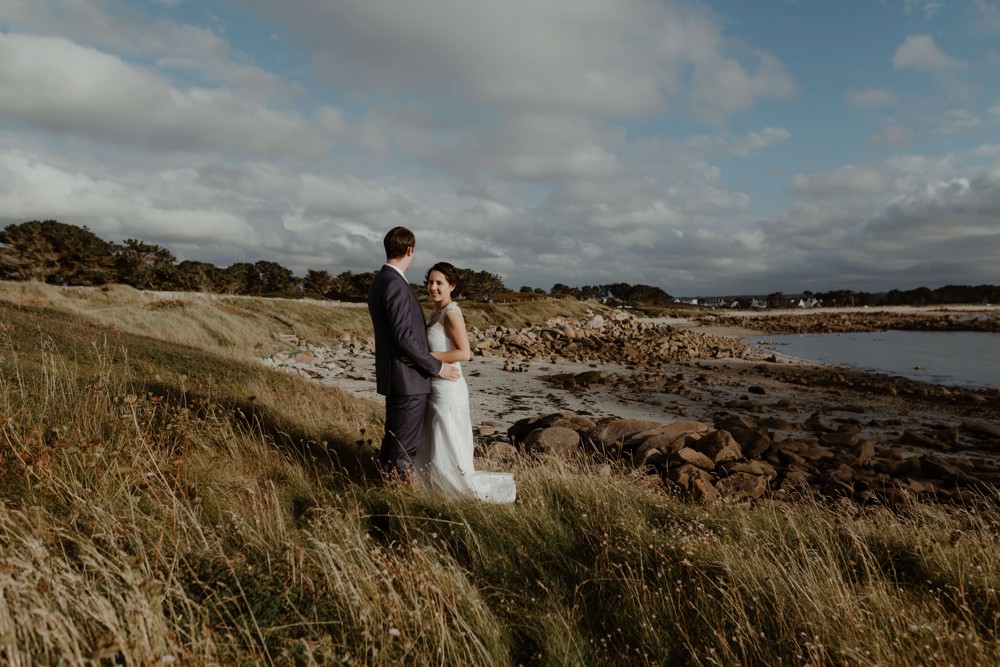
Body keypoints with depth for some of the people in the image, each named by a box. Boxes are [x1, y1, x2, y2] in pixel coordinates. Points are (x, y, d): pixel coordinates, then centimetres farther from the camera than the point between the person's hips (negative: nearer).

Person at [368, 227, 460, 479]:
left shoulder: (379, 281, 11)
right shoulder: (395, 285, -20)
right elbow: (404, 337, -24)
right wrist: (437, 367, -16)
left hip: (393, 375, 10)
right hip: (408, 378, -10)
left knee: (393, 437, 20)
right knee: (405, 448, 0)